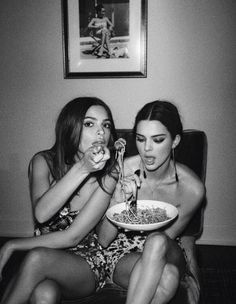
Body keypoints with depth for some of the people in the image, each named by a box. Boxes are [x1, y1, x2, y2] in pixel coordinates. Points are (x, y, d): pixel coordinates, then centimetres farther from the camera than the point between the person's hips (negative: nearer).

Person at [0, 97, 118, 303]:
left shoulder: (108, 176, -15)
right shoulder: (43, 162, -7)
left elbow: (72, 237, -16)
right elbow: (41, 213, -25)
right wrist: (81, 169, -35)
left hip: (86, 265, -1)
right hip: (47, 252, 1)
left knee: (37, 258, -31)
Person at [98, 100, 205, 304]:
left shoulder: (192, 188, -17)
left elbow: (164, 239, -3)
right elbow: (103, 240, -12)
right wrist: (117, 202, -30)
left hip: (167, 255, 2)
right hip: (122, 252, -1)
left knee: (157, 242, -35)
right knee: (168, 275, -35)